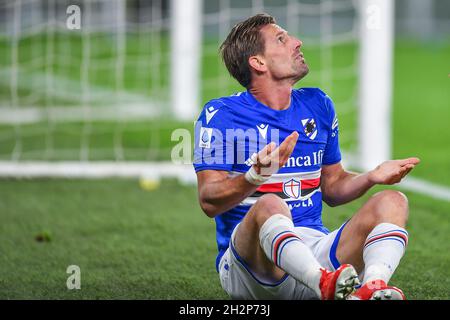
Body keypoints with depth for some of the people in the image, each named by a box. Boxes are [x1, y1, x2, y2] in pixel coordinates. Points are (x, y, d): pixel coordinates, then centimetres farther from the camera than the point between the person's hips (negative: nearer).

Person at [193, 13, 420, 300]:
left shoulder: (318, 105, 15)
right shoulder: (220, 114, -1)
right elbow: (209, 202, -9)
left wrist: (373, 177, 2)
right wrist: (257, 175, -28)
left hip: (314, 252, 5)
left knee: (393, 202, -15)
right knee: (270, 205, -36)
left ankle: (374, 287, -47)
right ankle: (328, 286, -64)